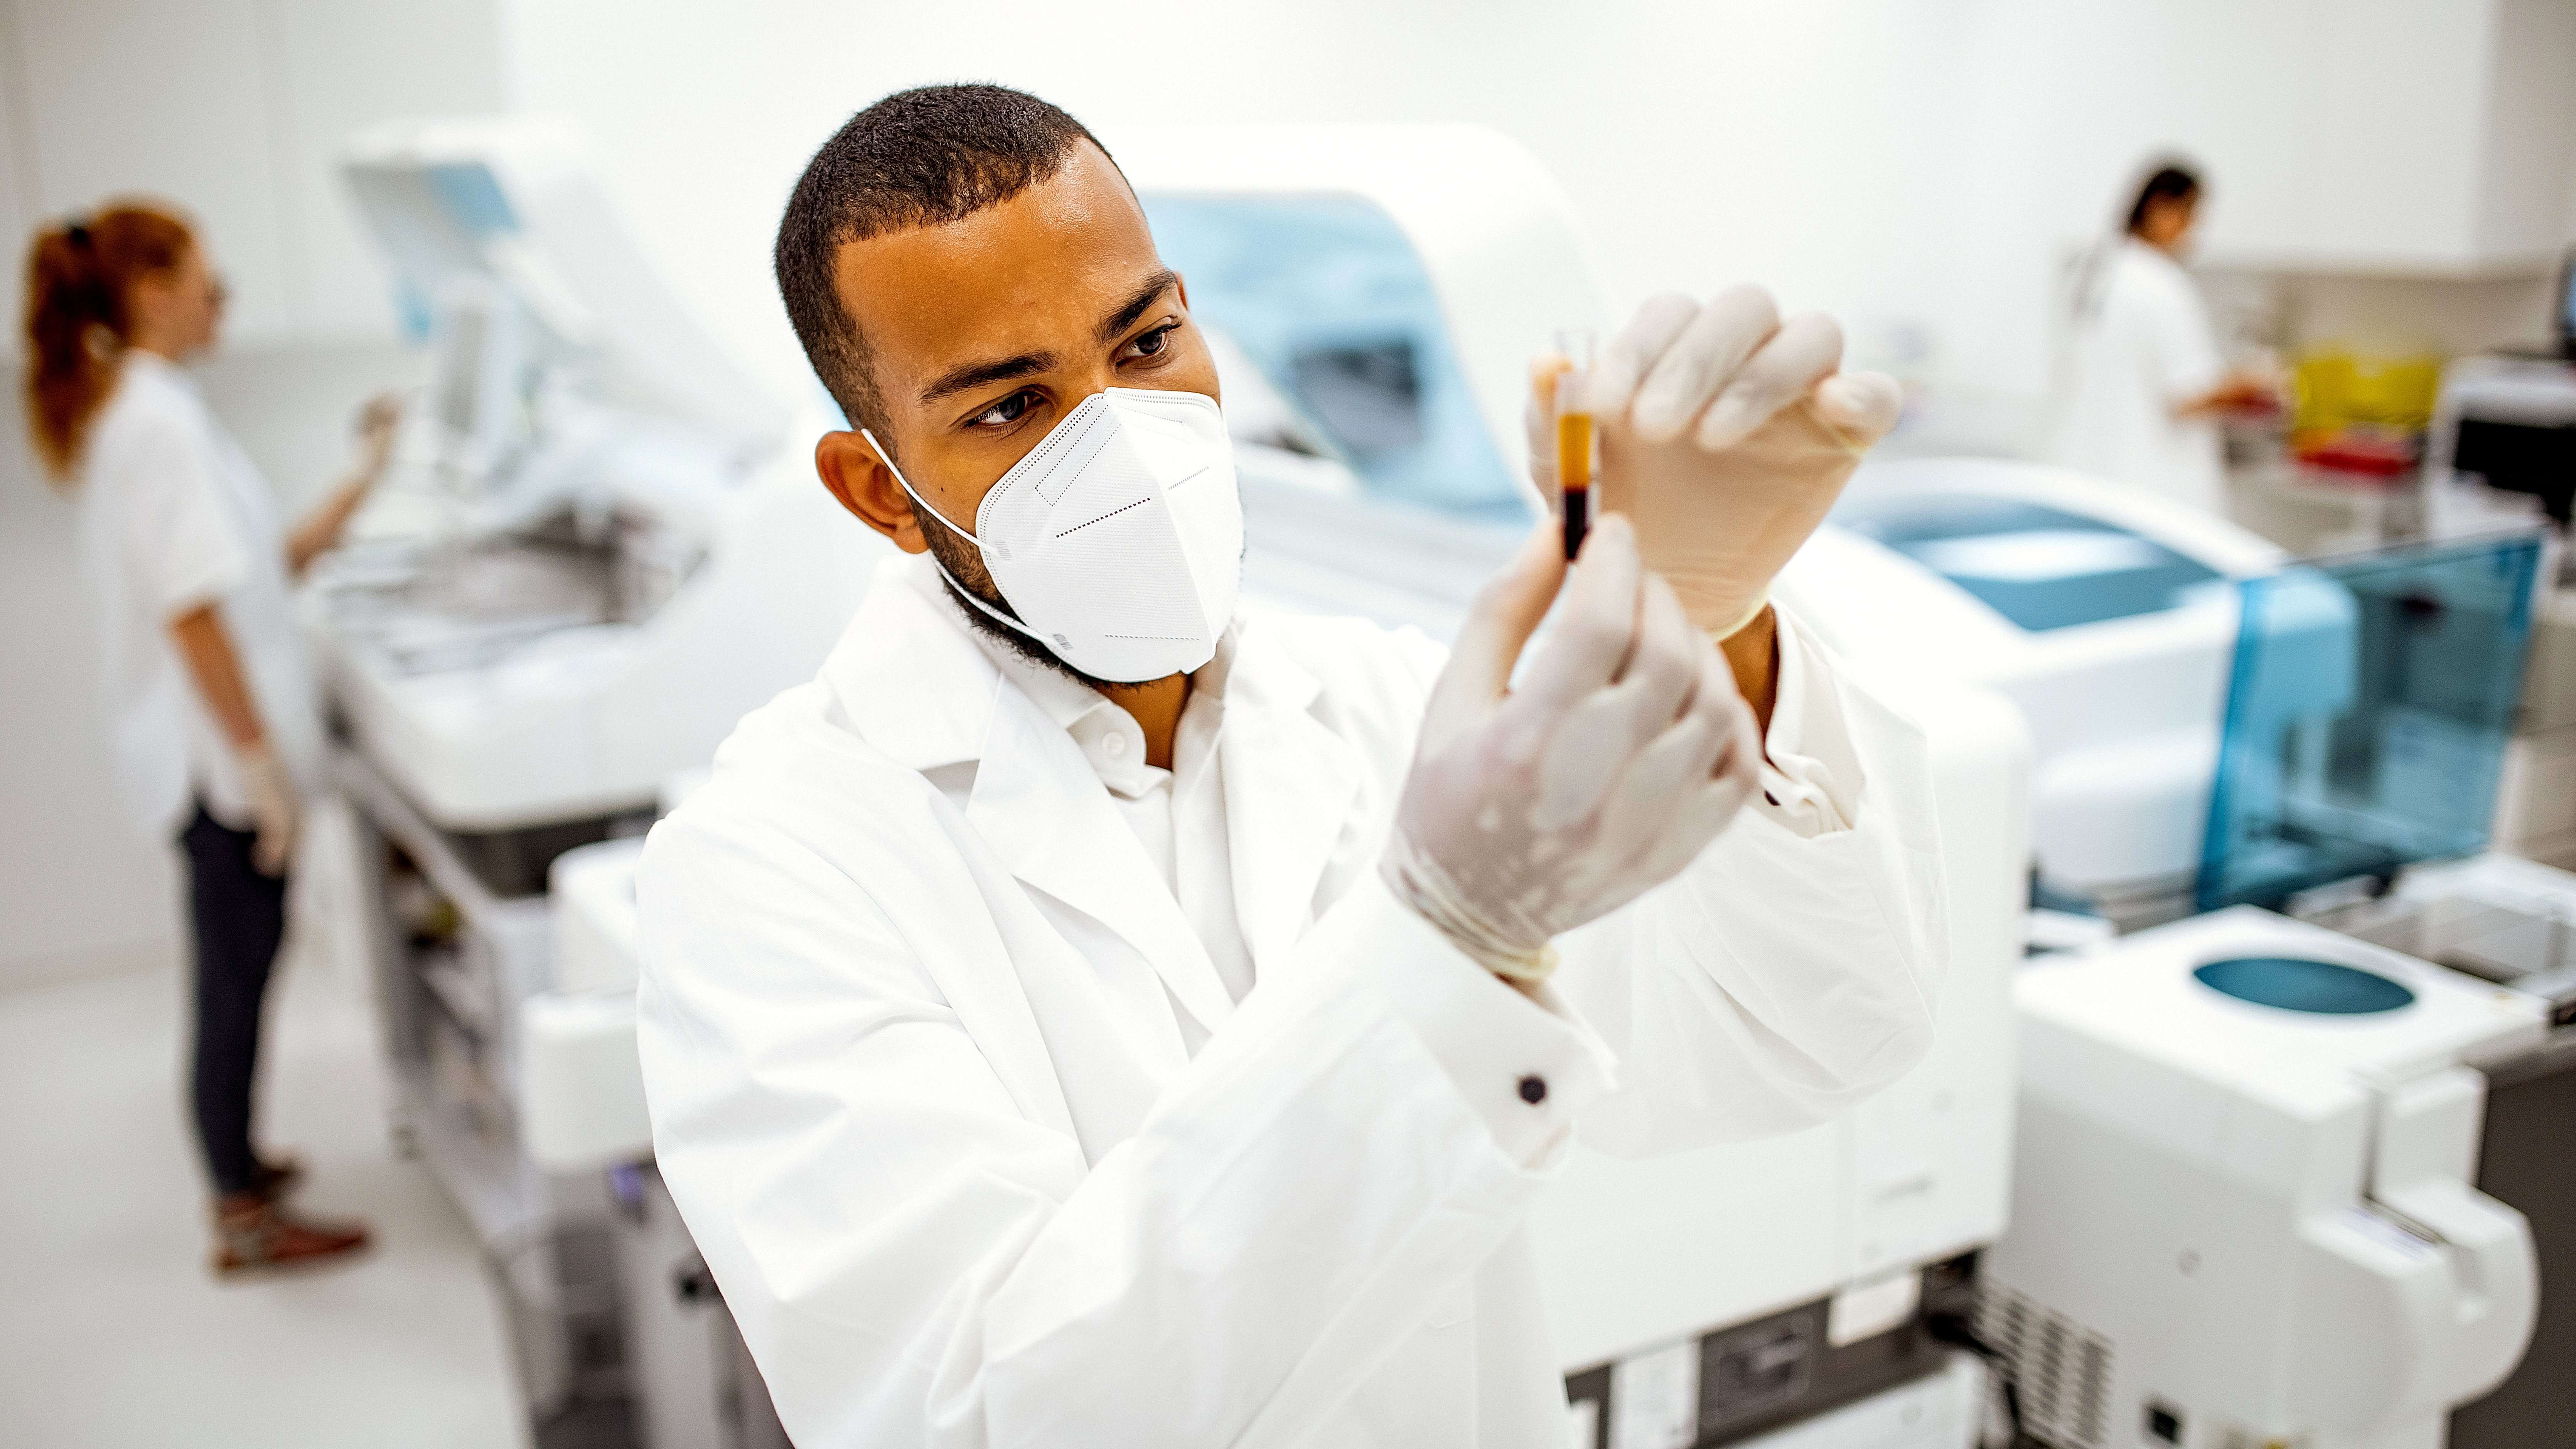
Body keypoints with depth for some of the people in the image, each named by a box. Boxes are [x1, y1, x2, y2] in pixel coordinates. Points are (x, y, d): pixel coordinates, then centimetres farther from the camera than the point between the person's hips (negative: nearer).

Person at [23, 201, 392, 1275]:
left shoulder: (134, 410, 14)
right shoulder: (158, 420, -18)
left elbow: (260, 566, 15)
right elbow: (193, 612, -23)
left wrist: (361, 483, 13)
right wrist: (259, 761, -21)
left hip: (212, 746, 10)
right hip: (215, 749, -10)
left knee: (239, 960, 20)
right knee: (238, 968, 0)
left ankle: (235, 1161, 36)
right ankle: (247, 1220, 12)